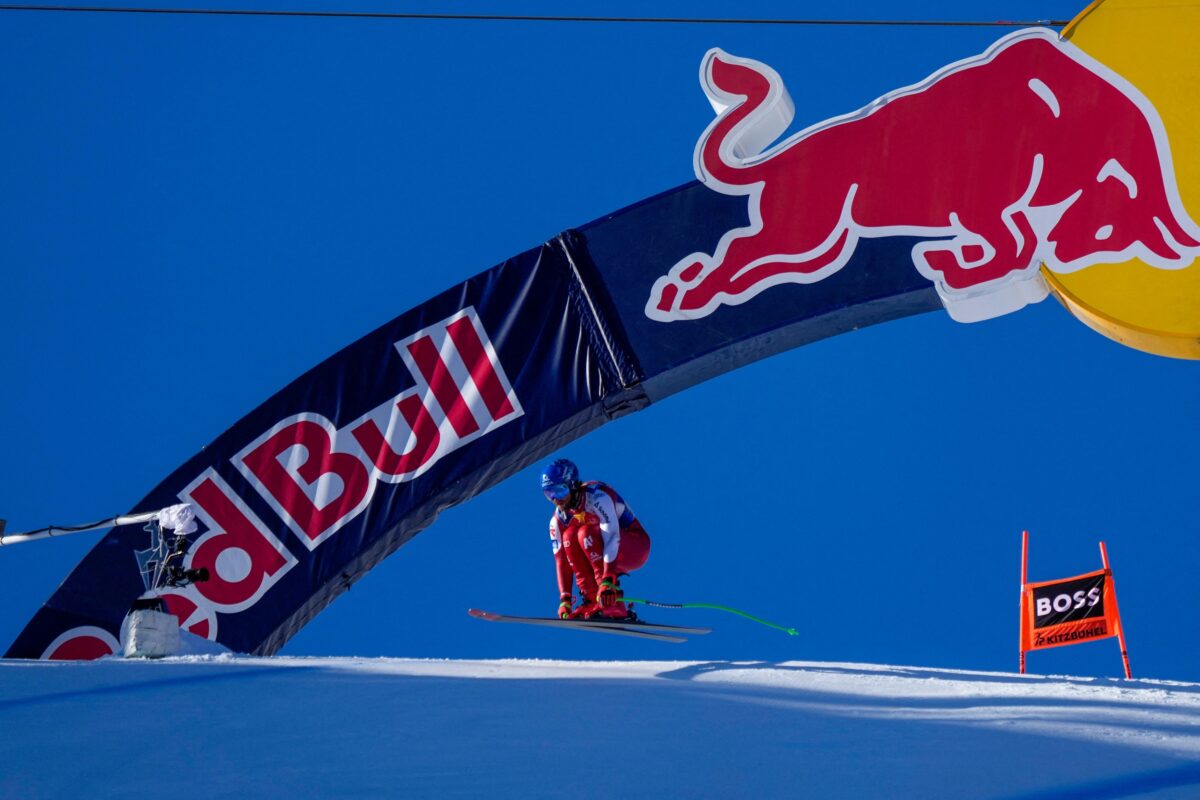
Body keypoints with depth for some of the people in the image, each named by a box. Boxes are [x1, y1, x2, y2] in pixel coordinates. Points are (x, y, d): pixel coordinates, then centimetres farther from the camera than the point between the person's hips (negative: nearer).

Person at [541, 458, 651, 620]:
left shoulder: (596, 497, -25)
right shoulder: (558, 520, -4)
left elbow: (612, 538, -35)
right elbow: (561, 560, -6)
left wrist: (607, 582, -45)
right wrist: (565, 600, -18)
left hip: (636, 547, -7)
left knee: (585, 532, -28)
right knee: (569, 536, -16)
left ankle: (614, 603, -33)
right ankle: (591, 600, -17)